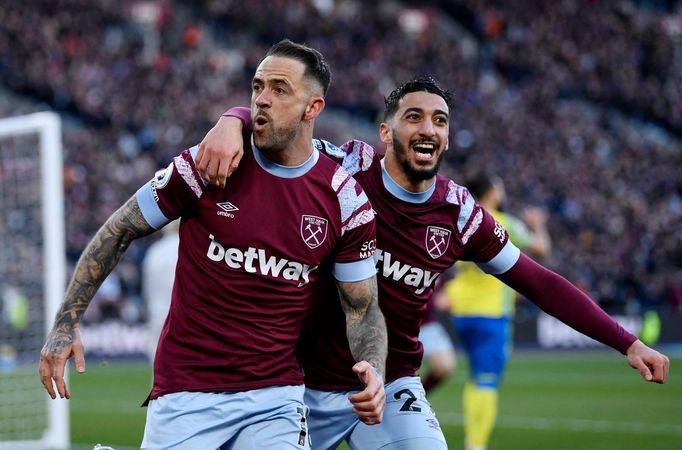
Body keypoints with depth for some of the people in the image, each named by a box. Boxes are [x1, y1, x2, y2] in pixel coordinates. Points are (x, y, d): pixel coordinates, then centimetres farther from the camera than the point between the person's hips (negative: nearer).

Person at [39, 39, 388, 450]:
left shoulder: (346, 199, -1)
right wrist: (67, 323, -2)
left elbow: (363, 307, 6)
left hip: (275, 398, 1)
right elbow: (119, 234, 4)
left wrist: (373, 370, -15)